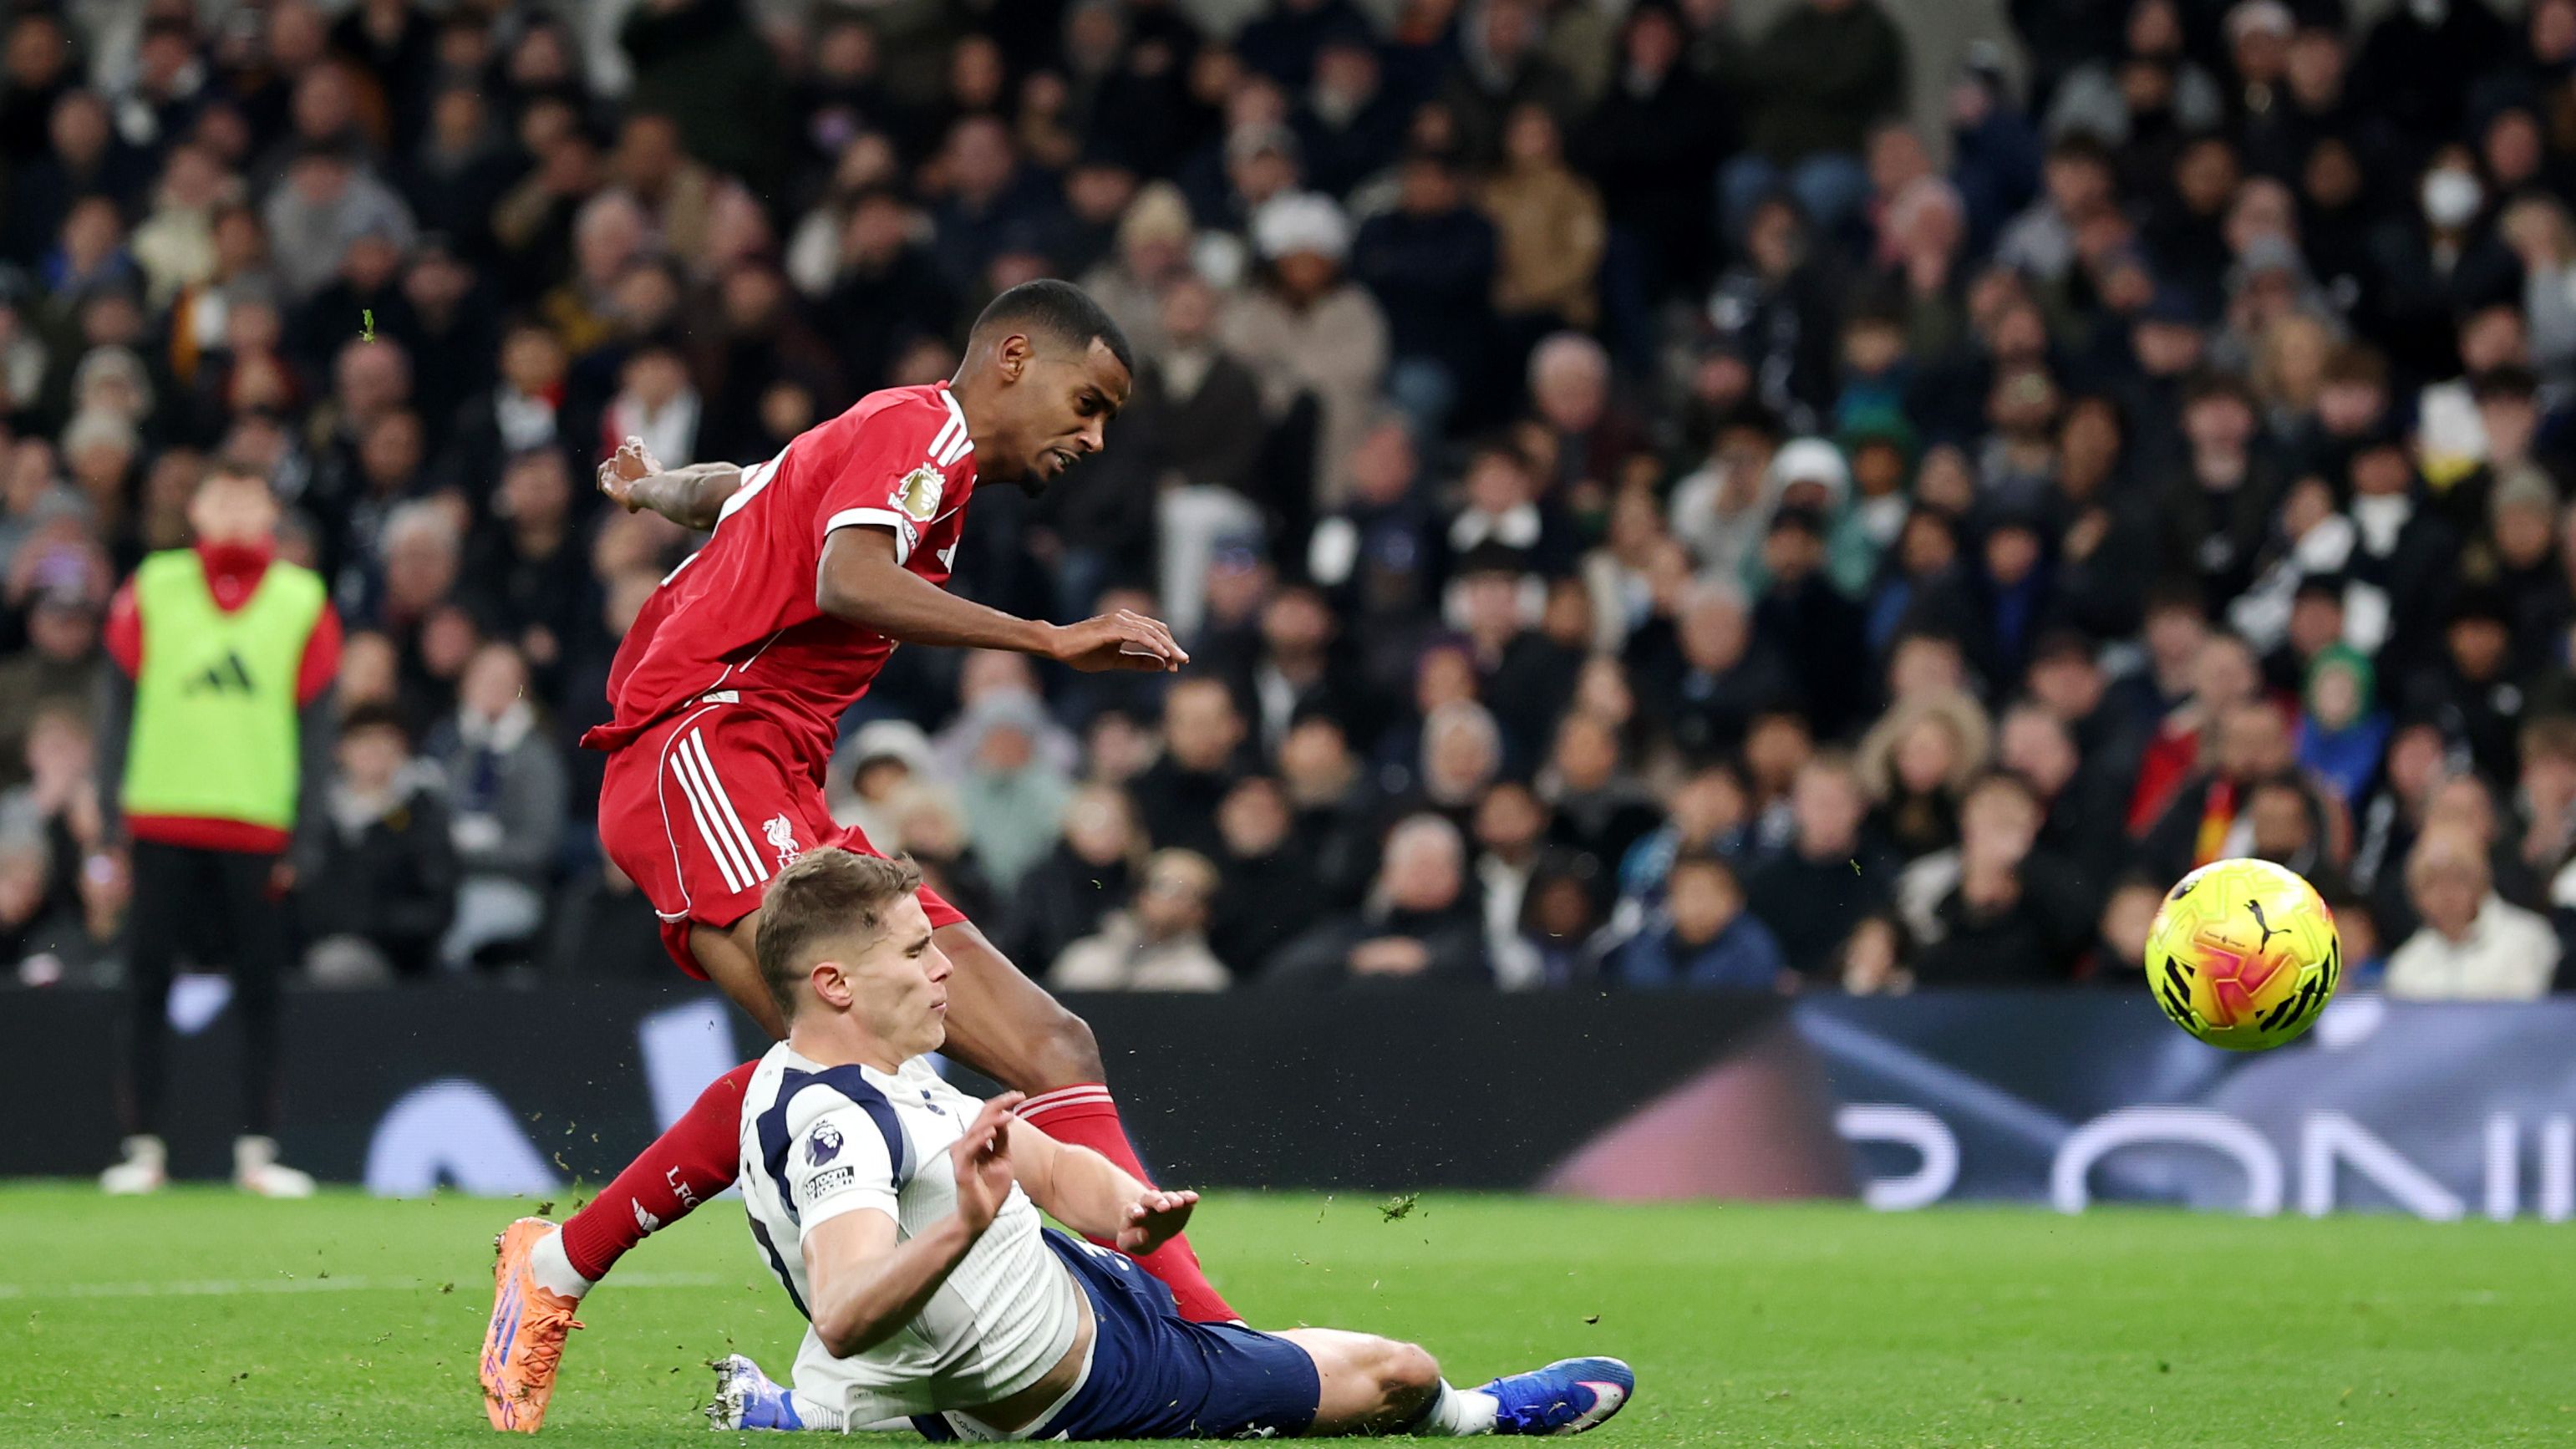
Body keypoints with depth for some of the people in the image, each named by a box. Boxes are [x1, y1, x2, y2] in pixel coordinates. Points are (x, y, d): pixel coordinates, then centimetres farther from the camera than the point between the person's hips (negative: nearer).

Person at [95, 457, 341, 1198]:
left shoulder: (303, 602, 6)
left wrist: (303, 836, 0)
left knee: (260, 992, 0)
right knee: (147, 988, 0)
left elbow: (315, 723, 6)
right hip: (161, 823, 0)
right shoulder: (152, 590, 6)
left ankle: (257, 1152, 4)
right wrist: (112, 813, 0)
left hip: (258, 829, 0)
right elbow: (120, 704, 7)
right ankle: (144, 1148, 5)